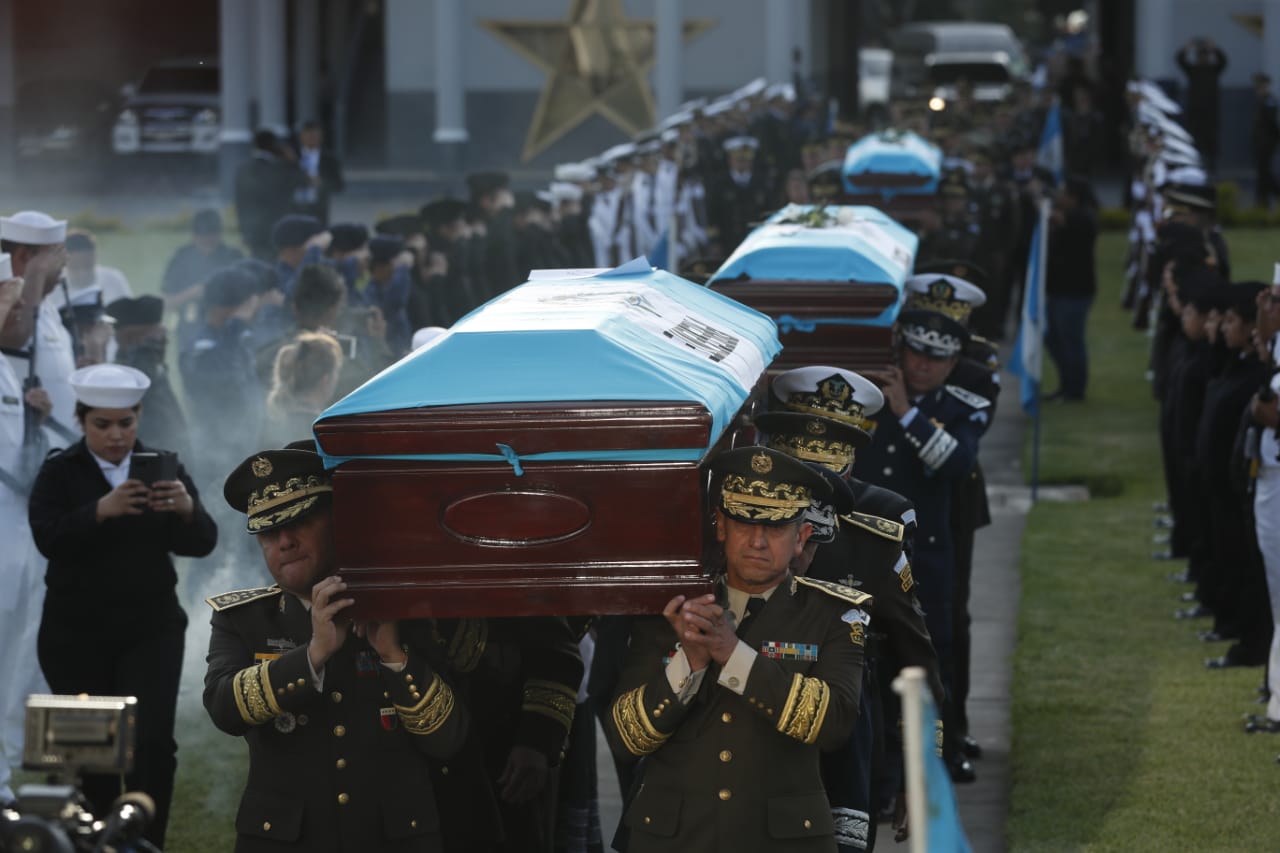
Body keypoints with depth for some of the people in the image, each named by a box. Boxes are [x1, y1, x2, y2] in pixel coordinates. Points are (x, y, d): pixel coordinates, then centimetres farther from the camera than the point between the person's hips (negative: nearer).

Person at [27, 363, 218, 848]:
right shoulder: (60, 473, -1)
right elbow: (48, 537, -17)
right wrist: (102, 510, -33)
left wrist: (187, 508, -25)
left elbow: (202, 543, -3)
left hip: (151, 629, 1)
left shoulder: (165, 470, 5)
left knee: (152, 743, -10)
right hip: (77, 634, -1)